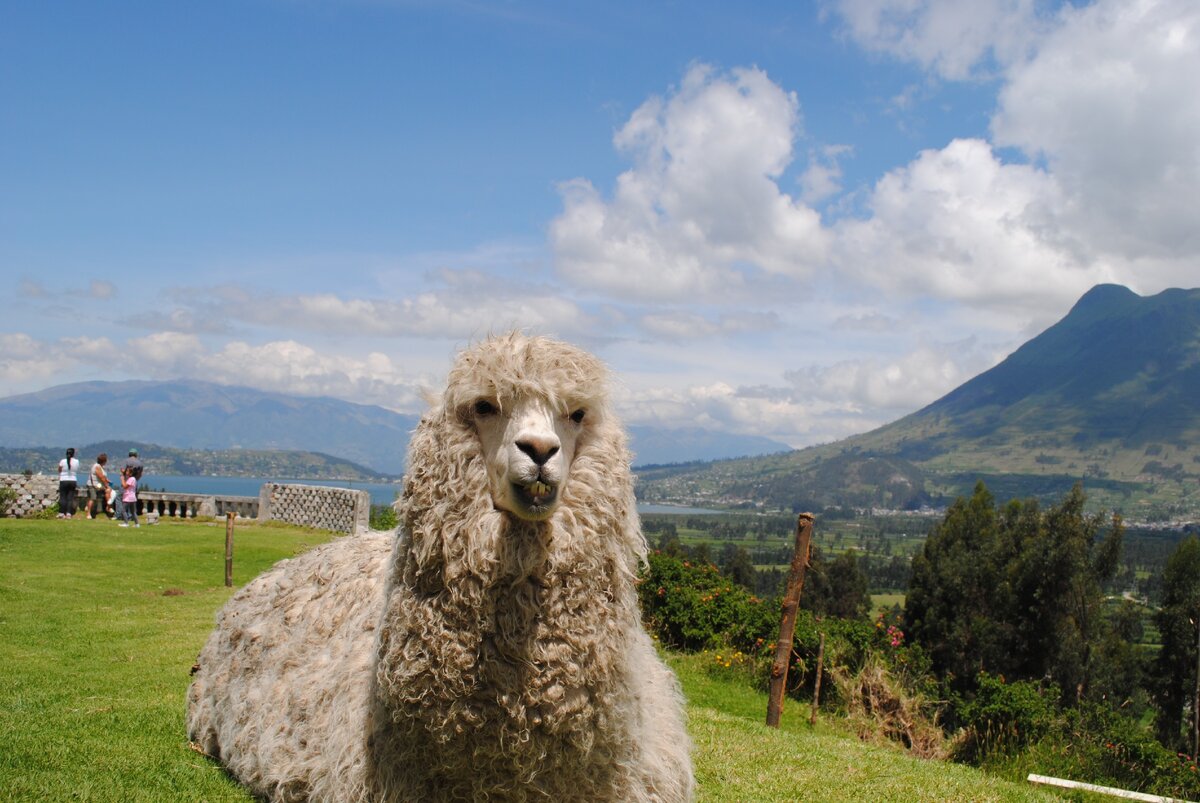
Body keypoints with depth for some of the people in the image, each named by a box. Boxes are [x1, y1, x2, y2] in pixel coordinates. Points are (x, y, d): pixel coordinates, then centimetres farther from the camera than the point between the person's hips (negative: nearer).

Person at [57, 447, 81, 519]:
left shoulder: (62, 461, -7)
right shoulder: (76, 462, -3)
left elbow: (59, 471, 2)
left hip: (63, 481, -2)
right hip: (73, 481, 2)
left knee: (62, 497, 4)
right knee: (70, 498, 4)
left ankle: (62, 513, 1)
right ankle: (68, 513, -1)